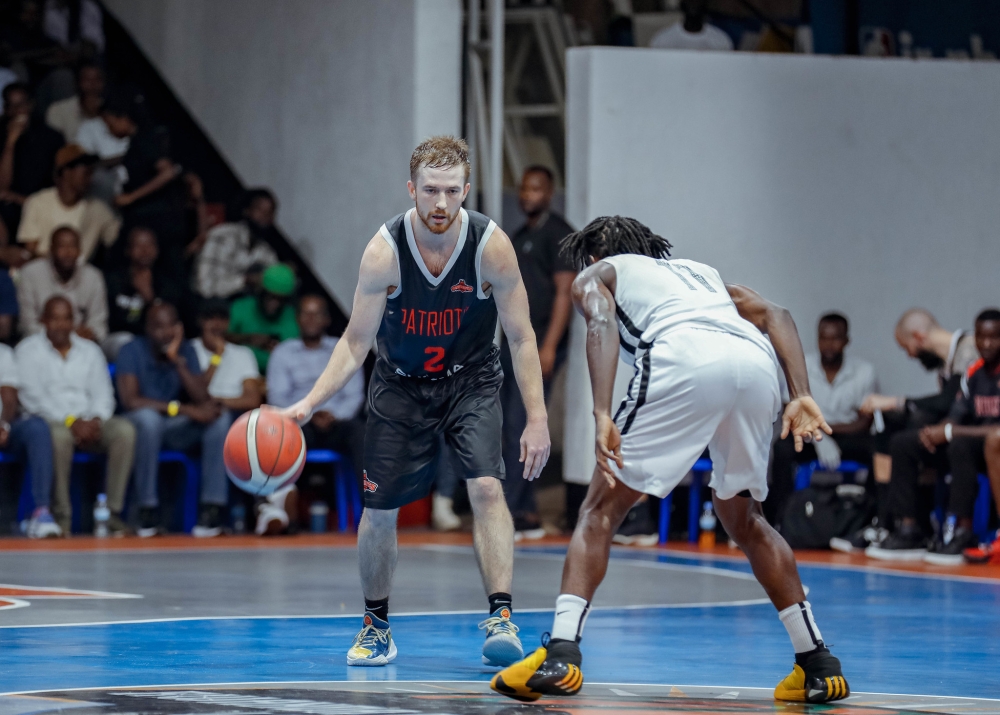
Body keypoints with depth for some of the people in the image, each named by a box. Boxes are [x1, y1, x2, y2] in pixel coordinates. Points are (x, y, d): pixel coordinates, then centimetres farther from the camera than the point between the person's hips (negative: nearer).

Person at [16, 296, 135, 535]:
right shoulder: (28, 350, 6)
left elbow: (103, 393, 11)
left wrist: (96, 420, -12)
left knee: (125, 430, -26)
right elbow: (31, 397, -6)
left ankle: (113, 511, -27)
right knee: (59, 435, -40)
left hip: (89, 423, 4)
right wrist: (70, 421, -17)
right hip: (50, 421, -4)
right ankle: (61, 515, -33)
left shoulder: (90, 351, 19)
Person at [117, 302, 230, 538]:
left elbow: (203, 400, -9)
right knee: (148, 416, -38)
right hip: (143, 428, -4)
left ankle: (213, 508, -27)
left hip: (177, 430, 4)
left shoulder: (186, 351, 2)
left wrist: (178, 361, -21)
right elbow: (130, 400, -23)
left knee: (220, 416, -22)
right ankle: (148, 509, -30)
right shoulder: (132, 352, -9)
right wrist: (183, 409, -27)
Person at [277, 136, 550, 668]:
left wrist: (537, 418, -16)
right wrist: (309, 404, -25)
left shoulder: (491, 245, -21)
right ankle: (376, 627, 21)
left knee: (486, 488, -22)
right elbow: (356, 342, -13)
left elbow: (521, 337, -12)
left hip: (471, 381, -1)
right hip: (401, 385, 1)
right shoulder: (385, 251, -22)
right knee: (378, 508, 1)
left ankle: (500, 618, -22)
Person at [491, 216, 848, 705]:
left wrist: (602, 416, -9)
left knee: (601, 510, 6)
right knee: (744, 521, 25)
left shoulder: (595, 274, 28)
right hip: (756, 360, 5)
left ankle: (561, 653, -10)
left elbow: (602, 322, 4)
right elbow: (774, 315, 25)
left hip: (685, 358, -5)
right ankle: (818, 663, 21)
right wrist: (801, 397, 13)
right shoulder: (699, 271, 42)